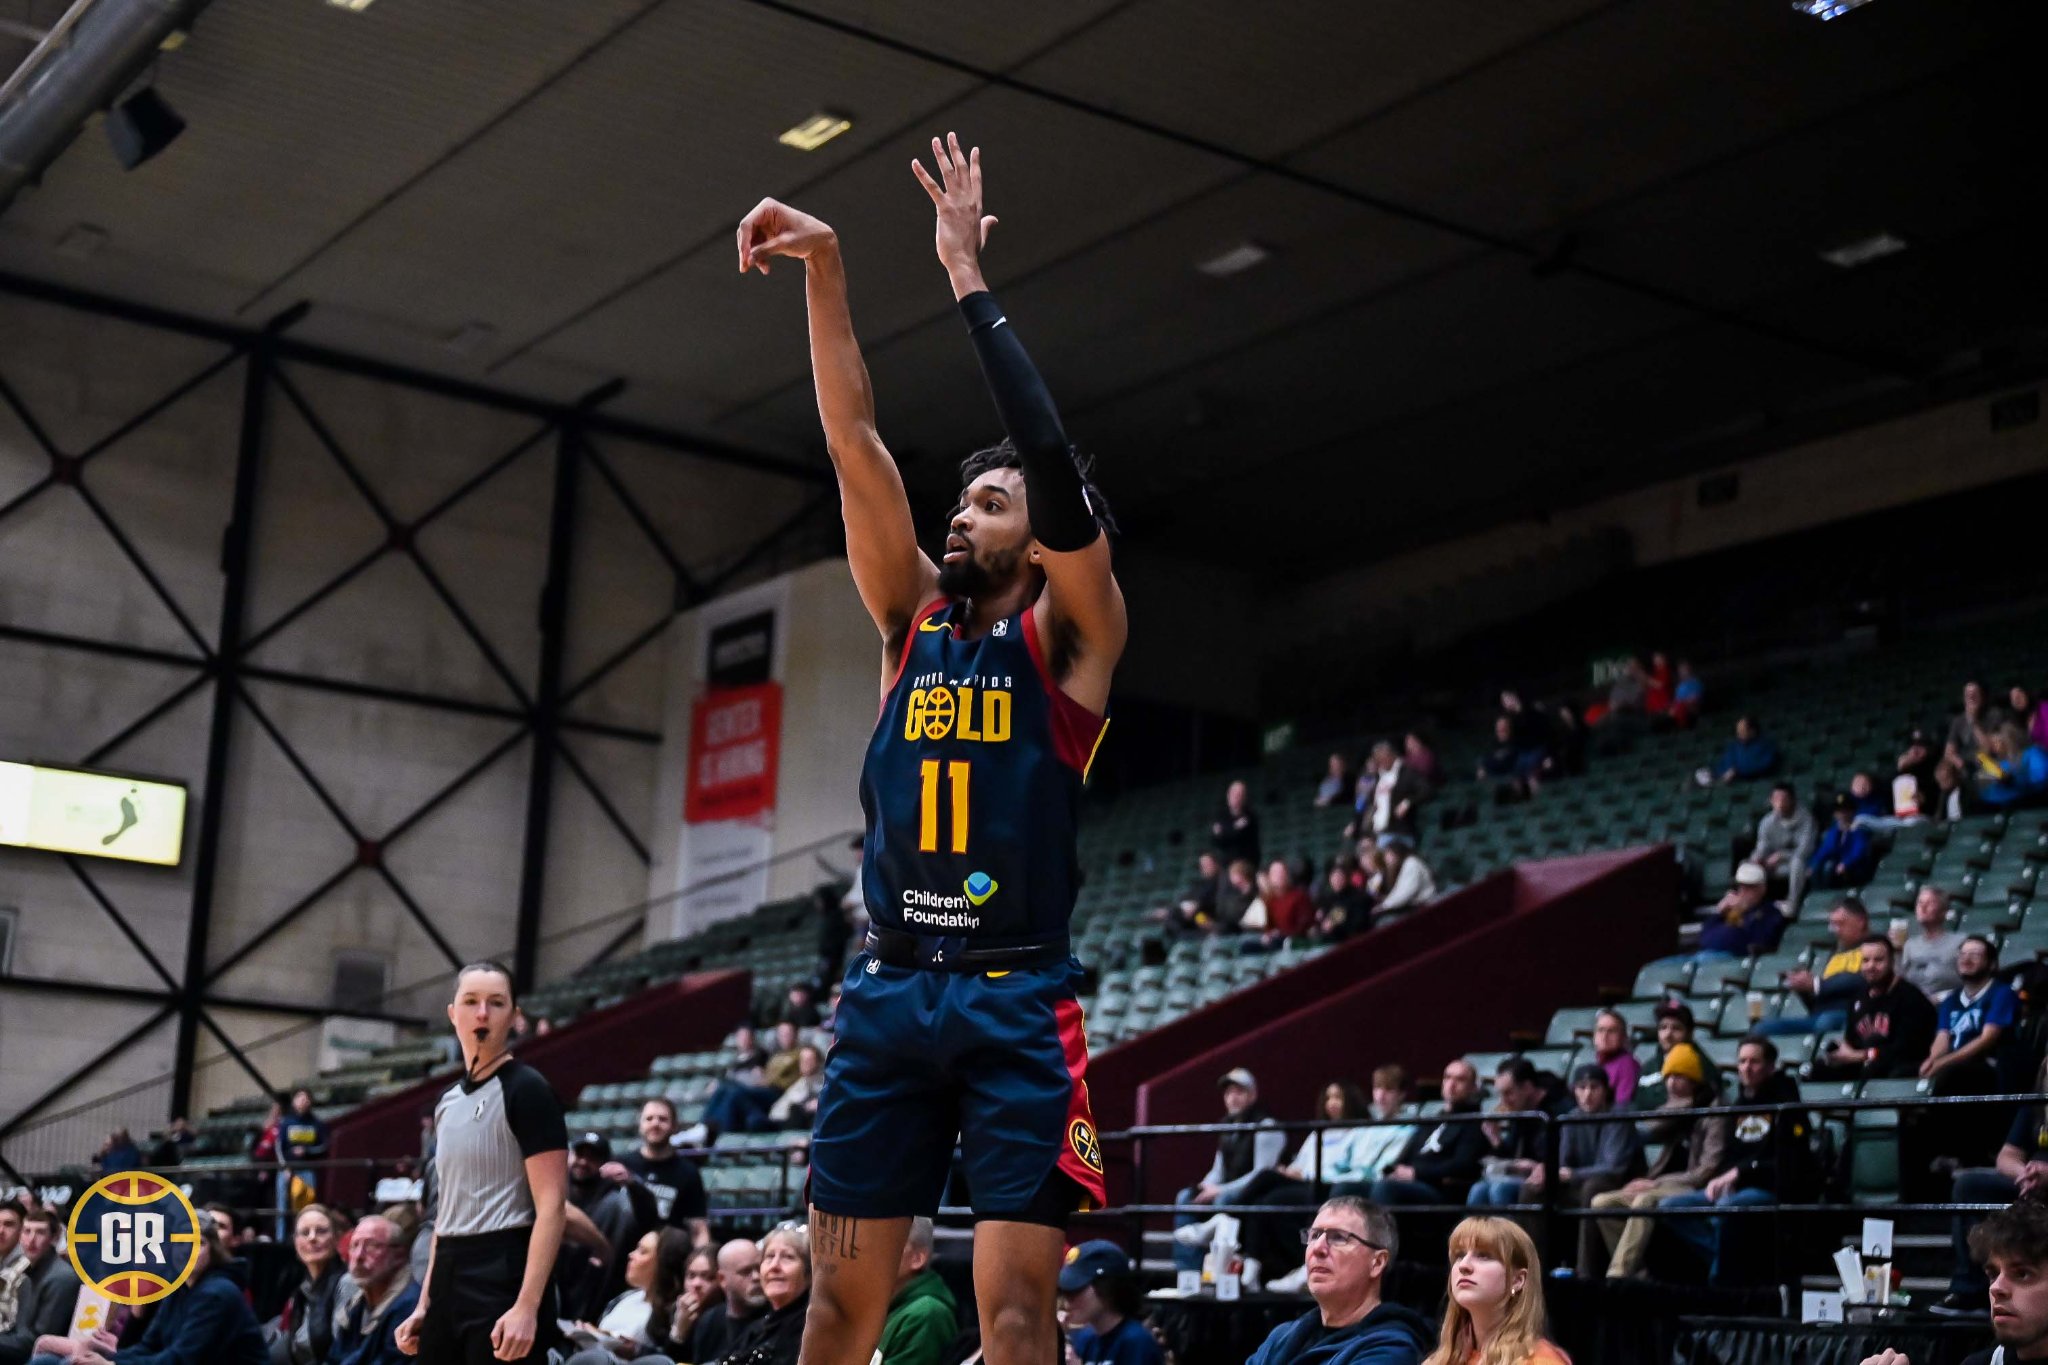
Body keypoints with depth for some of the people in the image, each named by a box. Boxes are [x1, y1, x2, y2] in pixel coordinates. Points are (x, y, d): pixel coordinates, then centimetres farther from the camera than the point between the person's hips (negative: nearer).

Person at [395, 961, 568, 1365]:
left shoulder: (526, 1089, -8)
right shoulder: (449, 1101, 16)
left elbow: (551, 1206, -15)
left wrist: (527, 1306, -23)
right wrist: (426, 1304, 17)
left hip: (504, 1277, -8)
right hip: (450, 1279, 8)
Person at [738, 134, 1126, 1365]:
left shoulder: (1072, 632, 2)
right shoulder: (914, 618, 14)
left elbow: (1054, 458, -13)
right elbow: (855, 443, 6)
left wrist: (968, 276, -10)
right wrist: (825, 272, -2)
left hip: (1018, 1002, -4)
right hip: (889, 992, 5)